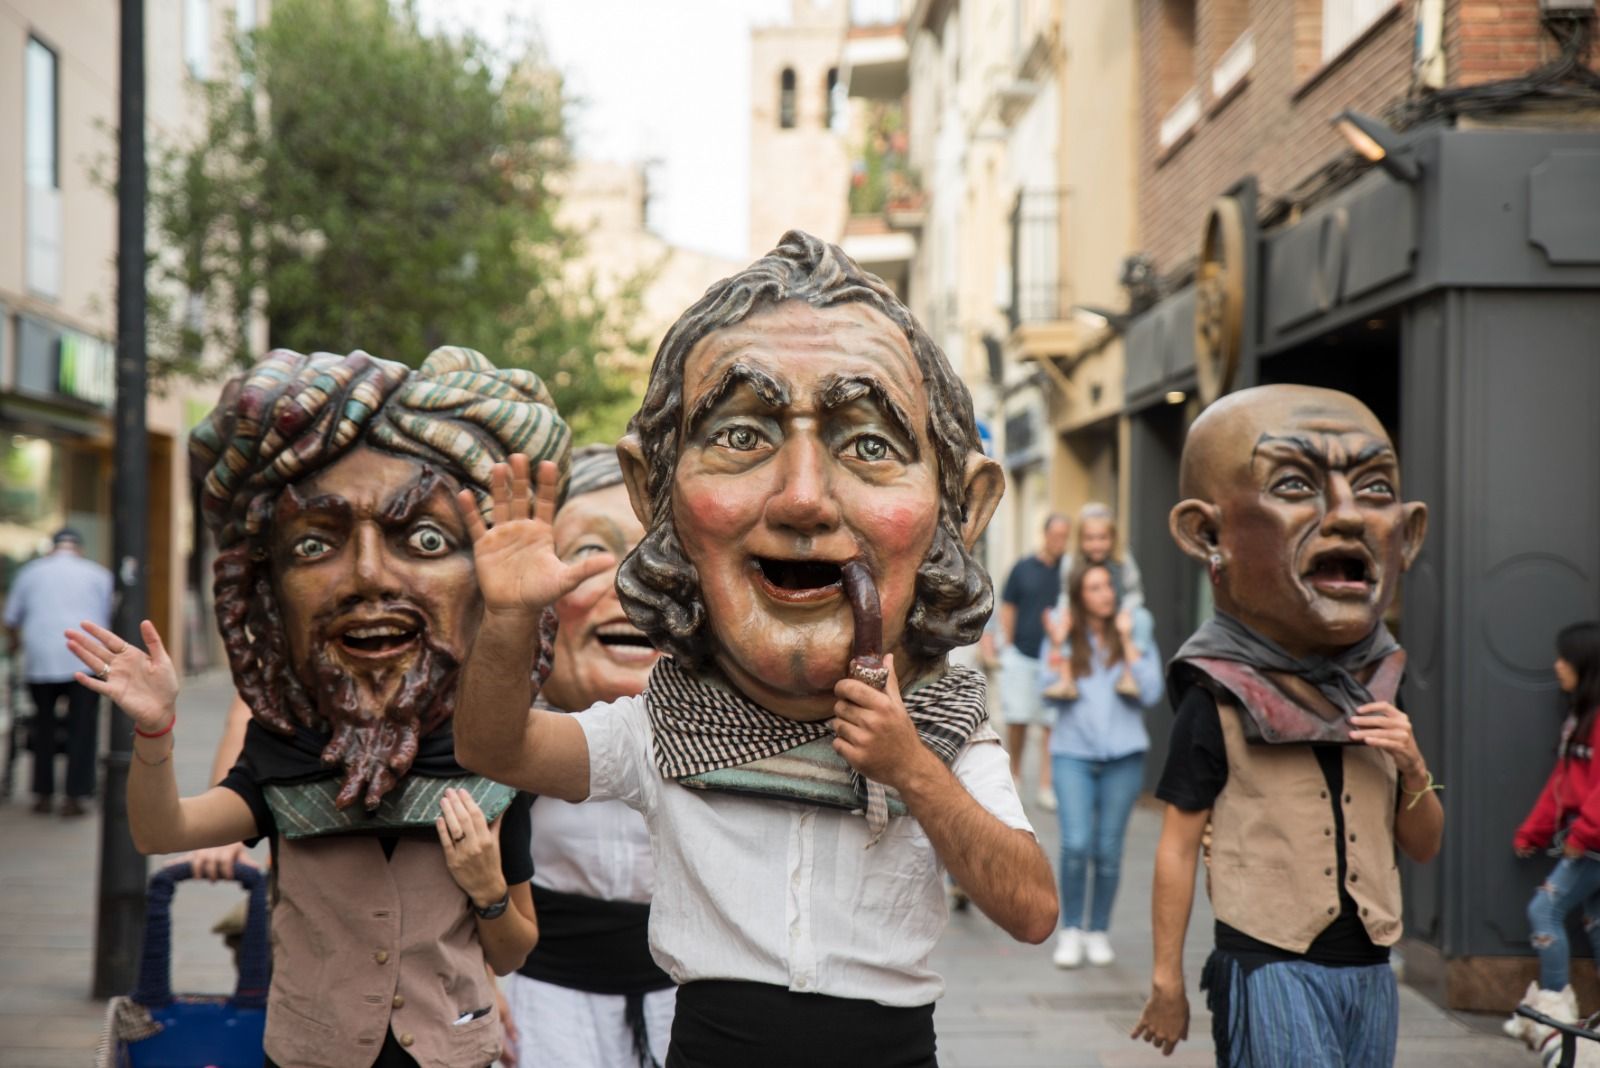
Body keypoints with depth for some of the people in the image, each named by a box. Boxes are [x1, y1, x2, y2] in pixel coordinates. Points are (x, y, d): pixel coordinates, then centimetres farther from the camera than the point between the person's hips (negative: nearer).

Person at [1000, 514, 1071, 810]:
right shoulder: (1023, 568, 4)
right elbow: (1007, 608, 8)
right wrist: (1007, 647, 3)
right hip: (1021, 655, 0)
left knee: (1051, 724, -4)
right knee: (1017, 720, 1)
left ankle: (1045, 786, -2)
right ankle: (1014, 774, 22)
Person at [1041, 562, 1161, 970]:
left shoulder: (1136, 636, 8)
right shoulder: (1066, 641, 7)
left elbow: (1151, 693, -5)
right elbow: (1051, 697, -1)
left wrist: (1127, 640, -6)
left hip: (1123, 756, 1)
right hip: (1073, 754, -1)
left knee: (1108, 849, 2)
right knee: (1076, 844, -13)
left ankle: (1098, 931, 17)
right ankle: (1070, 929, 2)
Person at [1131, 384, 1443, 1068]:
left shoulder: (1374, 697, 7)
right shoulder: (1219, 704, -9)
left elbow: (1424, 849, 15)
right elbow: (1178, 845, -6)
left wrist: (1412, 769, -5)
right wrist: (1166, 981, -4)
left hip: (1368, 968, 6)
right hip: (1270, 967, -6)